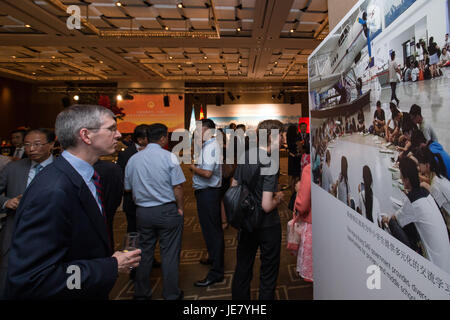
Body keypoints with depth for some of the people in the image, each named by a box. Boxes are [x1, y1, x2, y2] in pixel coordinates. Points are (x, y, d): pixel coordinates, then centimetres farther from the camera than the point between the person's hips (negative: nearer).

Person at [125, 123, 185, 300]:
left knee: (144, 253, 16)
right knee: (169, 254, 7)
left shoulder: (133, 159, 3)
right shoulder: (169, 157, -10)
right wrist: (180, 208, -1)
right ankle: (171, 294, 19)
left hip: (142, 212, 4)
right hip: (167, 211, -4)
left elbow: (128, 188, 9)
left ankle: (141, 293, 30)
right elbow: (177, 187, -12)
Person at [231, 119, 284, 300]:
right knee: (268, 272, 14)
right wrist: (278, 198, -6)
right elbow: (267, 206, -27)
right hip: (268, 225, -6)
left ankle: (239, 298, 38)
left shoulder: (245, 155, -1)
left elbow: (234, 186, 10)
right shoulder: (270, 164, -23)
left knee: (242, 268, 21)